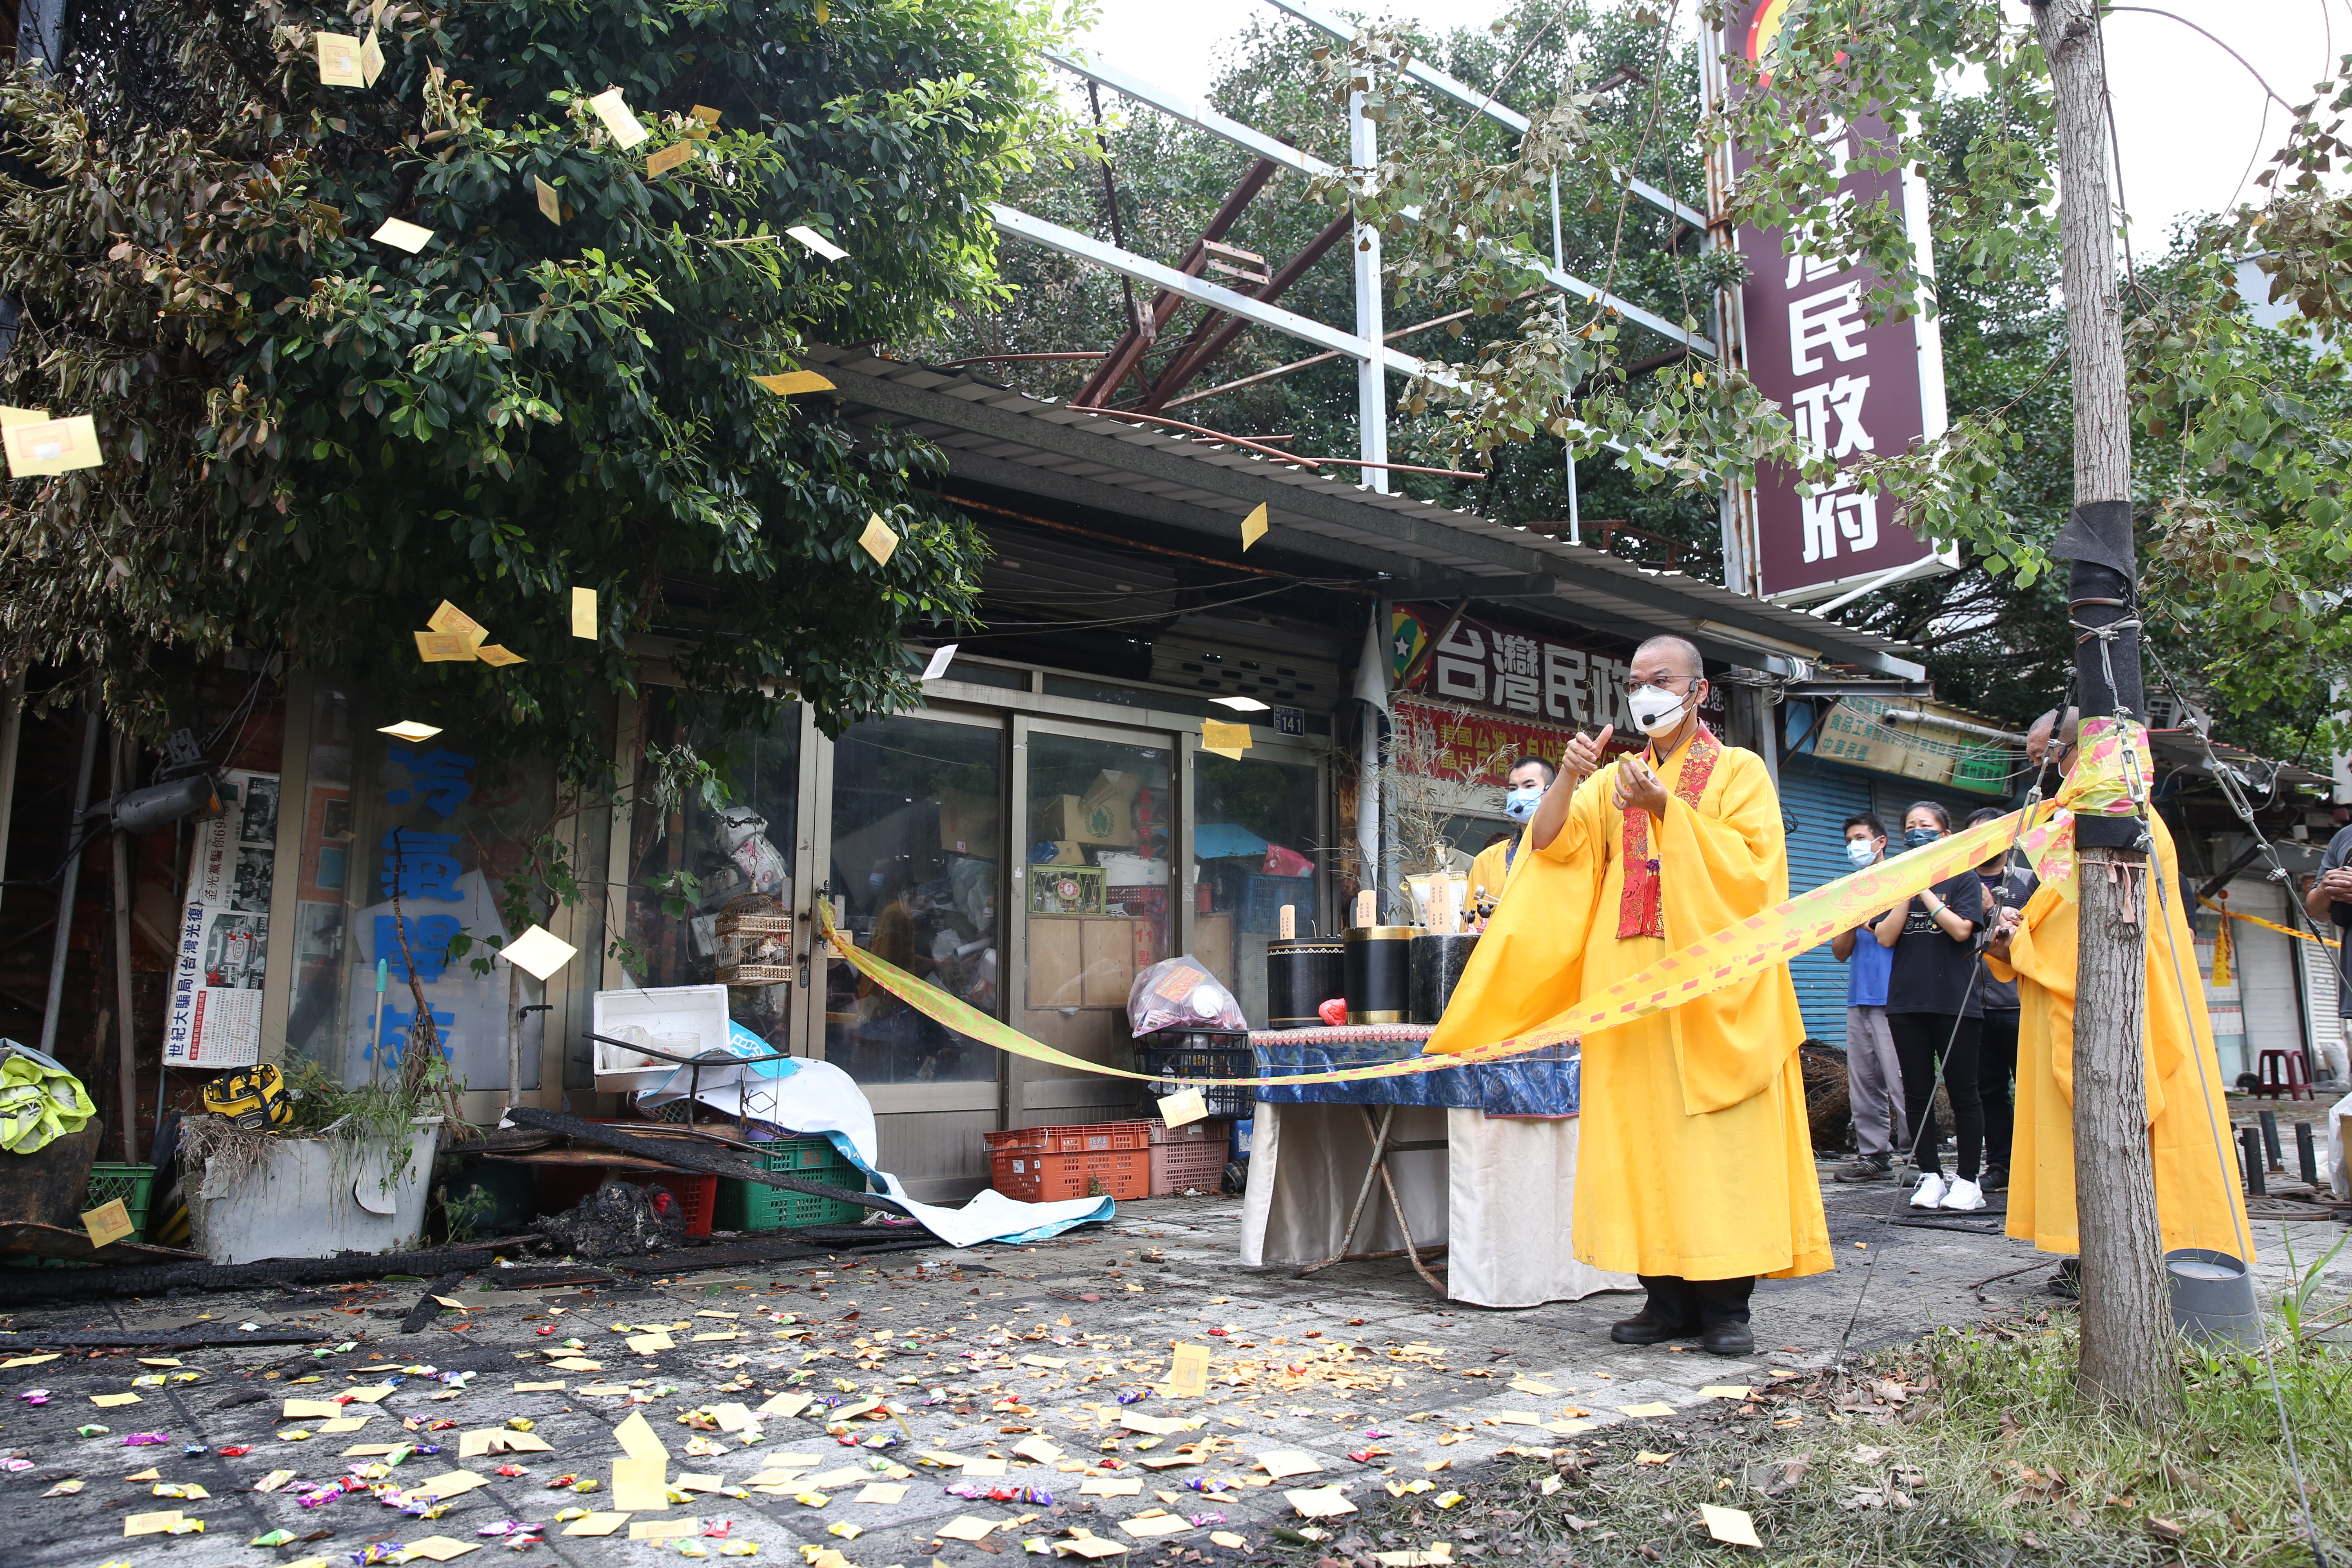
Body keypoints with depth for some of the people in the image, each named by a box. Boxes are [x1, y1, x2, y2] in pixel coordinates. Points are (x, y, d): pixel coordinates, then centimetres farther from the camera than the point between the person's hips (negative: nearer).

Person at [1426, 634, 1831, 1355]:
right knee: (1641, 1139, 2)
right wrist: (1567, 778, -13)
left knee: (1718, 1141, -4)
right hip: (1632, 989, 4)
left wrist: (1667, 810, -16)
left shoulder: (1740, 771, 6)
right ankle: (1668, 1299, 9)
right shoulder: (1615, 779, 17)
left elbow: (1753, 866, -8)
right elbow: (1549, 845, 4)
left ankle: (1725, 1304, 4)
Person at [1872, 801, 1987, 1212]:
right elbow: (1885, 937, 0)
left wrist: (1925, 890, -10)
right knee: (1918, 1093, 5)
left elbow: (1961, 929, -13)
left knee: (1962, 1092, 2)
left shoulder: (1963, 879, 3)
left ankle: (1968, 1179, 8)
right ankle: (1930, 1175, 12)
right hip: (1906, 1000, 4)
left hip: (1955, 1001, -4)